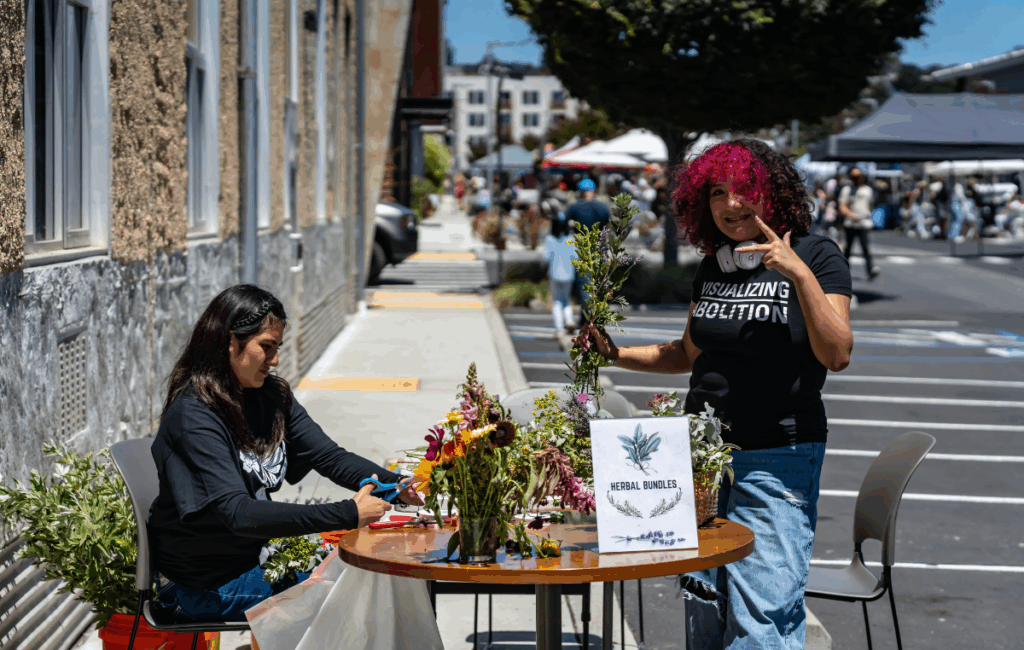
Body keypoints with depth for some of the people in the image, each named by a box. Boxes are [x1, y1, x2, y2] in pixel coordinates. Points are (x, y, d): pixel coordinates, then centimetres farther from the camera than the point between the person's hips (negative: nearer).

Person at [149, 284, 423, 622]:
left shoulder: (271, 396, 3)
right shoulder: (193, 415, -23)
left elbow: (330, 456, -2)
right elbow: (238, 513, -32)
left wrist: (395, 485, -21)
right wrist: (347, 514, -36)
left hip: (256, 553, 8)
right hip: (205, 584, -8)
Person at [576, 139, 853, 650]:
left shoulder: (817, 256, -4)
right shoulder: (711, 268, 11)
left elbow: (837, 355, -15)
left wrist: (800, 273, -23)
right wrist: (616, 354, 12)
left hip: (779, 457, -6)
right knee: (703, 608, 9)